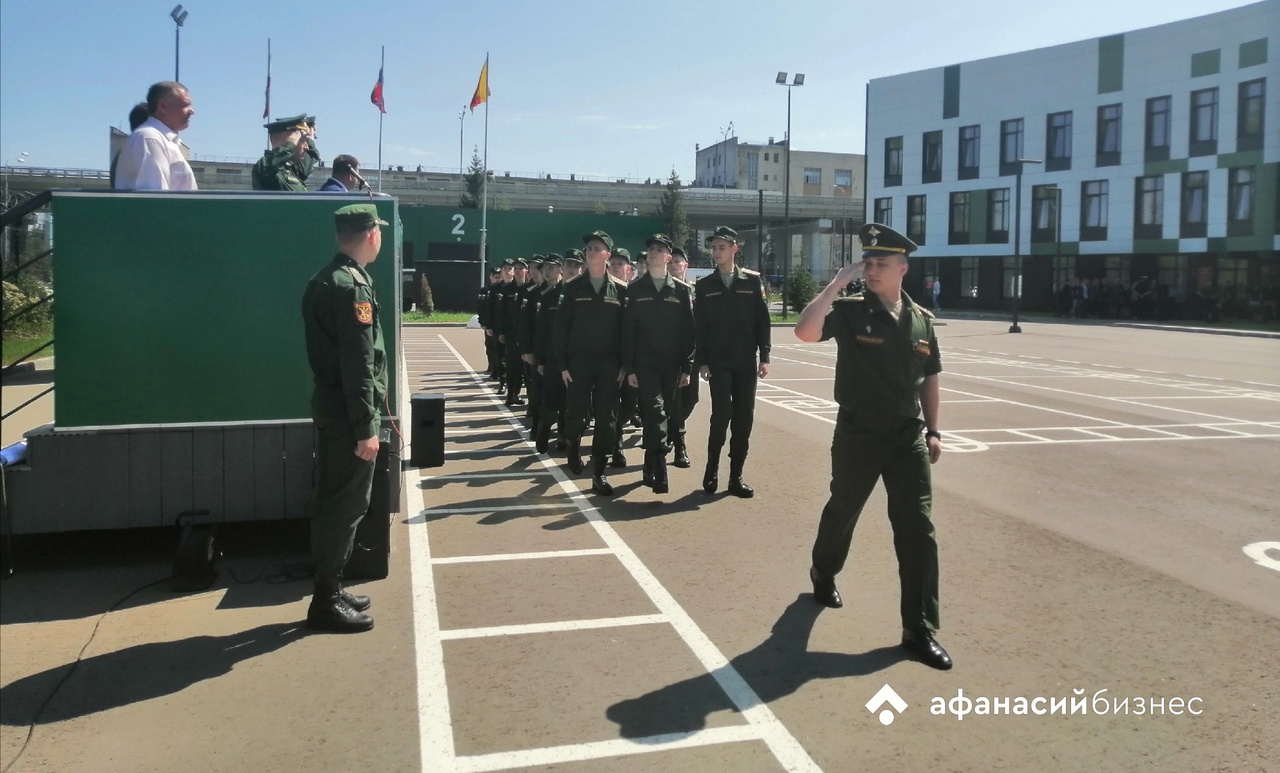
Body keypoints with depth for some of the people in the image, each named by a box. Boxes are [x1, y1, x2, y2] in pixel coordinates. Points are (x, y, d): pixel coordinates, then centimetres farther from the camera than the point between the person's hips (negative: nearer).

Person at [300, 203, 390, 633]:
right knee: (347, 505, -2)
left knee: (332, 501, 16)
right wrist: (366, 428, -21)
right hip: (346, 412, -10)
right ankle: (326, 603, 7)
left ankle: (330, 590, 28)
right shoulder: (353, 286, -19)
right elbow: (358, 365, -22)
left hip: (330, 405, 10)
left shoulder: (326, 279, 12)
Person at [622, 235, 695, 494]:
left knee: (665, 415, 7)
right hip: (645, 362, -2)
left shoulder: (682, 290, 6)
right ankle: (659, 470, -20)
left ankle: (650, 467, 20)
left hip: (671, 364, 2)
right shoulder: (635, 290, 4)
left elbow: (689, 330, 4)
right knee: (654, 412, -15)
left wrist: (687, 367, -1)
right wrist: (629, 368, -4)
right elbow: (628, 330, 2)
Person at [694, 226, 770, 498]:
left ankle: (736, 476, 12)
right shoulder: (704, 285, 5)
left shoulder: (752, 281, 5)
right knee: (721, 414, -11)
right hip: (718, 362, -1)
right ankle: (712, 469, 8)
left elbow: (762, 320, 3)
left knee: (744, 419, 2)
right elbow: (700, 326, 3)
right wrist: (702, 361, -4)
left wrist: (764, 357, -3)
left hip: (745, 362, 1)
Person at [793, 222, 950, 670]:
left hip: (907, 437, 3)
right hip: (857, 436, -2)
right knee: (841, 512, 17)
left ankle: (919, 629, 7)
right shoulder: (849, 311, -8)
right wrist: (837, 283, -24)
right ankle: (823, 574, 47)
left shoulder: (921, 320, 4)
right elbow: (805, 331, -27)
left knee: (918, 531, -1)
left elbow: (928, 378, 13)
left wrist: (932, 431, 10)